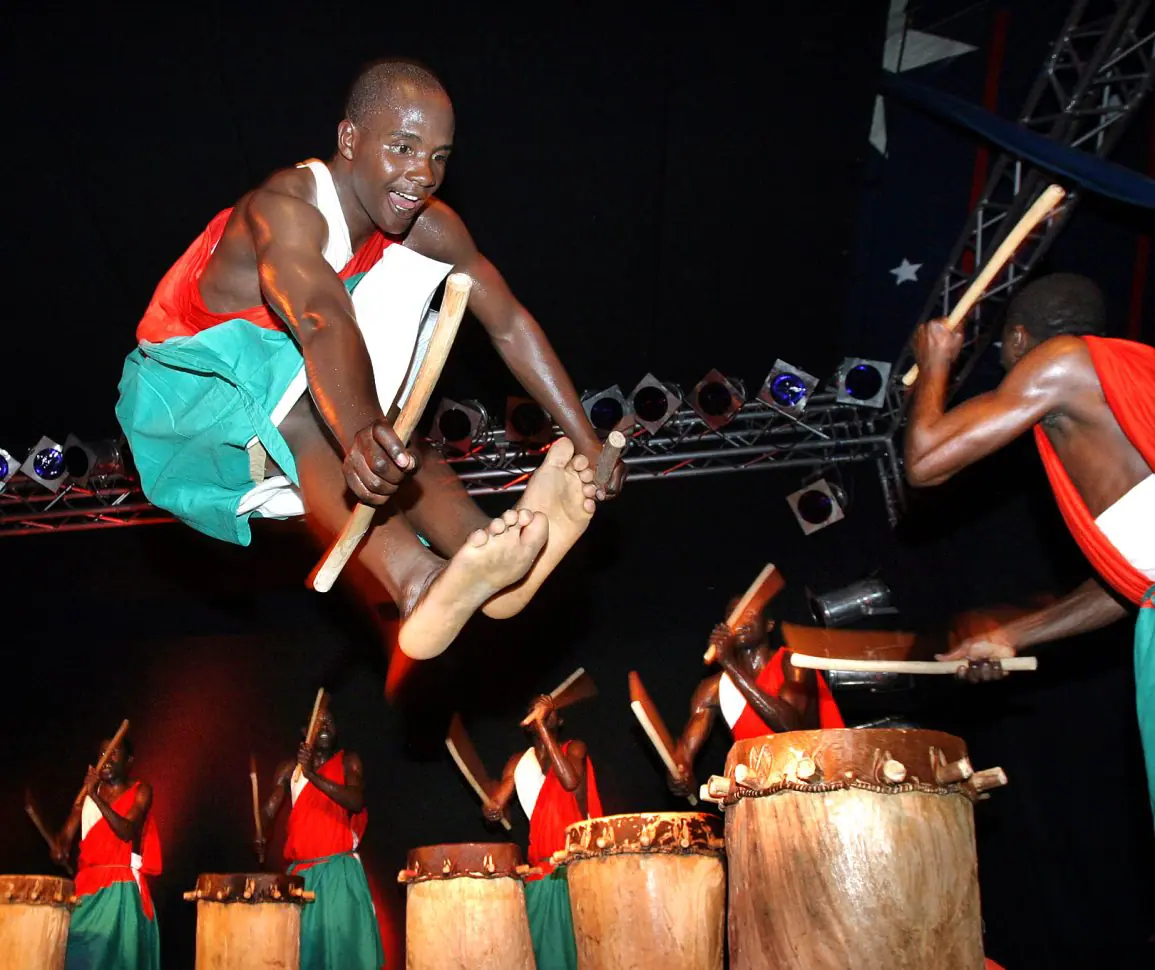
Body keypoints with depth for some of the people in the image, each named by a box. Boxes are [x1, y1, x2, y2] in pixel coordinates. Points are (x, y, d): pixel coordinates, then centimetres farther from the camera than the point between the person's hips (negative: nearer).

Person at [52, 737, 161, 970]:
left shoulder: (140, 791, 1)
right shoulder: (88, 791, 13)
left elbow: (127, 831, -14)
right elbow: (67, 832, 7)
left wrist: (96, 796, -19)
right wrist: (60, 847, -17)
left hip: (122, 888, -4)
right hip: (88, 885, 4)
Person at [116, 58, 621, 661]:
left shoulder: (427, 225, -10)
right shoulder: (285, 208, -31)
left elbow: (510, 325, -9)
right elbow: (323, 324, -51)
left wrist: (586, 440, -16)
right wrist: (361, 436, -69)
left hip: (294, 383, 7)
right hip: (194, 379, -7)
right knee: (302, 418, -38)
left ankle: (489, 557, -46)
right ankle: (421, 585, -62)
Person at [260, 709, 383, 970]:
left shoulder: (348, 762, 4)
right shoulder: (290, 769, 12)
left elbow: (356, 802, -12)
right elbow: (270, 809, 4)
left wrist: (313, 775, -20)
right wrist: (260, 836, -17)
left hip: (340, 871, -3)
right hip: (301, 871, 3)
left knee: (345, 940, -11)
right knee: (305, 940, 0)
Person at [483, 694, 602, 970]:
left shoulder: (573, 749, 2)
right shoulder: (518, 762, 13)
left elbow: (571, 781, -21)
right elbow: (493, 807, 6)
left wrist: (543, 726, -19)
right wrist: (492, 809, -19)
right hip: (541, 868, 4)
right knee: (544, 946, 2)